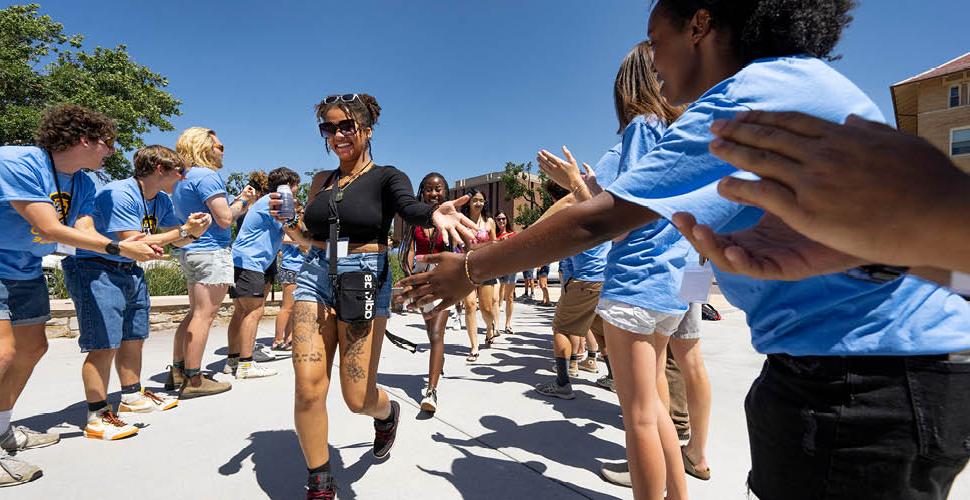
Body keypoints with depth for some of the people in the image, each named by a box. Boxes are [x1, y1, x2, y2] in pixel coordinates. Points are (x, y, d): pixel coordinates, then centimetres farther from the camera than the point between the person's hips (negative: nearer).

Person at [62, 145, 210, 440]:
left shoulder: (162, 201, 6)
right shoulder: (118, 194, -21)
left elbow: (177, 242, 11)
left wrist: (194, 232, -11)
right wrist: (183, 230, -21)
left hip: (131, 272, 9)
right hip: (98, 271, -9)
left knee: (134, 338, 15)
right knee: (104, 346, -10)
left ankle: (132, 397, 30)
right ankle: (97, 417, -1)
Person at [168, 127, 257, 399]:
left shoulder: (183, 179, 20)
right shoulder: (207, 176, -12)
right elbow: (225, 219, -16)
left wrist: (239, 201, 17)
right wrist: (242, 200, 1)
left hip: (190, 251, 10)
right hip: (211, 251, -10)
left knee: (195, 313, 16)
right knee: (204, 315, -8)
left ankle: (177, 372, 20)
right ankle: (193, 380, -4)